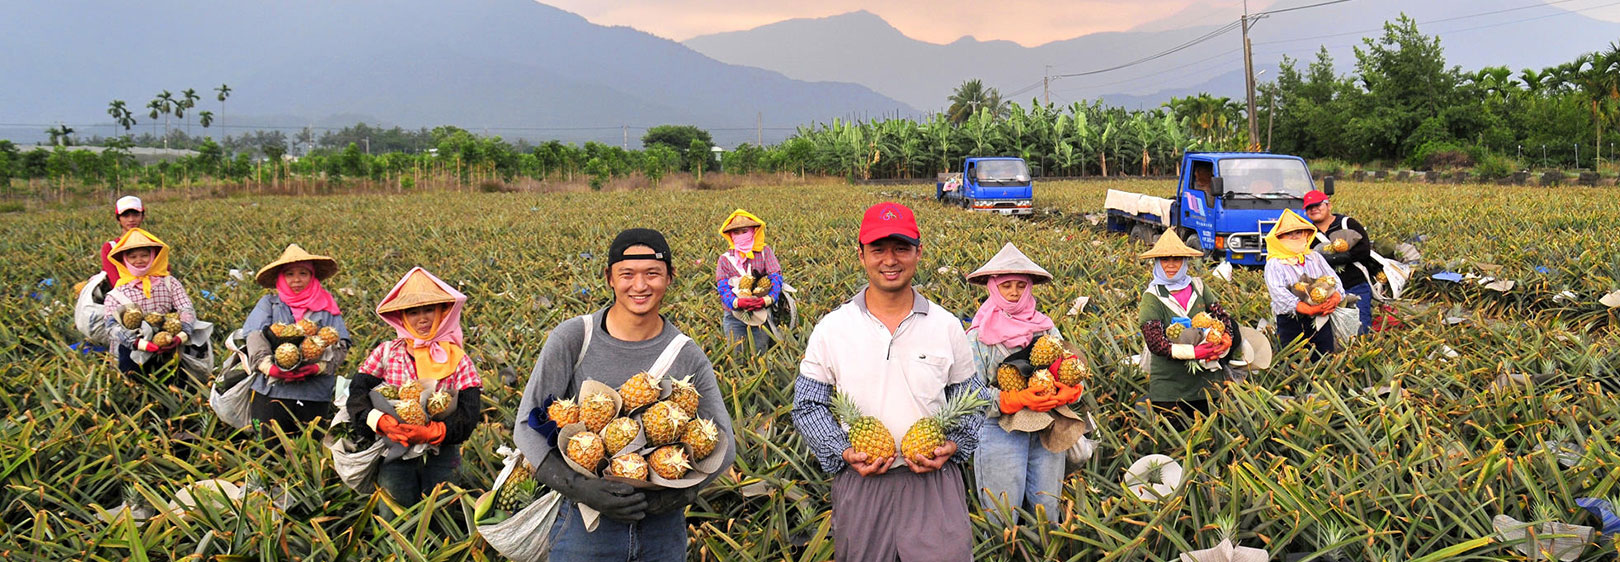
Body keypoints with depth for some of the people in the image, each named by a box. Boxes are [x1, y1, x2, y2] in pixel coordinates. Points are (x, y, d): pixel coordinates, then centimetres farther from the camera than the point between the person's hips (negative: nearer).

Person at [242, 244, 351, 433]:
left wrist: (320, 366, -17)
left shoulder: (327, 307, 13)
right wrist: (269, 366, -21)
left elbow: (341, 345, 2)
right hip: (272, 391, -1)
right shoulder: (268, 303, 12)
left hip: (316, 395, 1)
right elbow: (255, 338, -3)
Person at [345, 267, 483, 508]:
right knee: (401, 499, -16)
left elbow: (469, 414, -5)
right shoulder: (386, 352, 9)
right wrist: (380, 421, -21)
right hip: (394, 450, 0)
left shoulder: (458, 360, 6)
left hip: (441, 450, 0)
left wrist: (431, 432, -21)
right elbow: (357, 394, -1)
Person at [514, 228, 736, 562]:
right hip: (585, 524, -1)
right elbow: (526, 428, -9)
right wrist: (579, 487, -22)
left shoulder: (687, 356, -3)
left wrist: (674, 495, -18)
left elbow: (724, 445, -2)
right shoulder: (572, 339, -8)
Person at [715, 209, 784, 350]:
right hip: (734, 316, 0)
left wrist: (767, 299, -23)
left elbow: (776, 277, -6)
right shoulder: (725, 259, 5)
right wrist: (737, 302, -25)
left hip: (762, 314, 0)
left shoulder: (765, 252, 4)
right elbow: (722, 287, -5)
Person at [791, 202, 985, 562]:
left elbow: (971, 400, 13)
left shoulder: (947, 327, 4)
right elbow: (808, 406, 6)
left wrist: (954, 445, -6)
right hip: (859, 481, 0)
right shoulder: (832, 329, 1)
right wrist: (842, 452, -9)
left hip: (935, 482, 0)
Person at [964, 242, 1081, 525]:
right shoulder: (979, 335, -1)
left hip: (1046, 431, 4)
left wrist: (1068, 391, -17)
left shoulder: (1045, 328, 11)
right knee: (1003, 521, 0)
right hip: (1001, 431, -4)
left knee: (1048, 512, 9)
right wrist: (1017, 400, -21)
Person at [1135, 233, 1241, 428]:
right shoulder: (1152, 297, -8)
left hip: (1206, 380, 4)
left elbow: (1222, 316, 7)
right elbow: (1155, 342, -14)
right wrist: (1193, 352, -23)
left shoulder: (1198, 287, 5)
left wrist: (1226, 341, -14)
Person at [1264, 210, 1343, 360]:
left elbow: (1334, 280, 10)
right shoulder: (1274, 264, -3)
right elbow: (1279, 293, -17)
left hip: (1321, 320, 4)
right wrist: (1309, 309, -26)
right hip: (1290, 323, -4)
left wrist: (1334, 299, -14)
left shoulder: (1315, 258, 15)